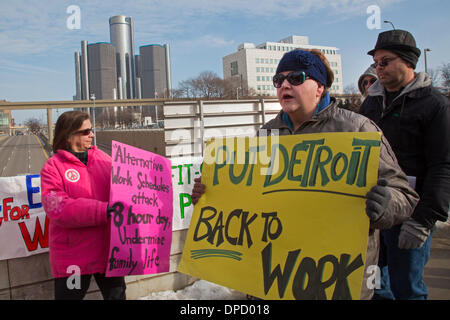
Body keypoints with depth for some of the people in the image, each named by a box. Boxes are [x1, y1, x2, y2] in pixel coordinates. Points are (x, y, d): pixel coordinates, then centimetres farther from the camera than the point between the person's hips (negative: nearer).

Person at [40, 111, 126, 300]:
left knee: (116, 295, 20)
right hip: (73, 255, -3)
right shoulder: (53, 167, -9)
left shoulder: (102, 158, 3)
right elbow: (57, 208, -21)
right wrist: (103, 210, -28)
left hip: (109, 248, 4)